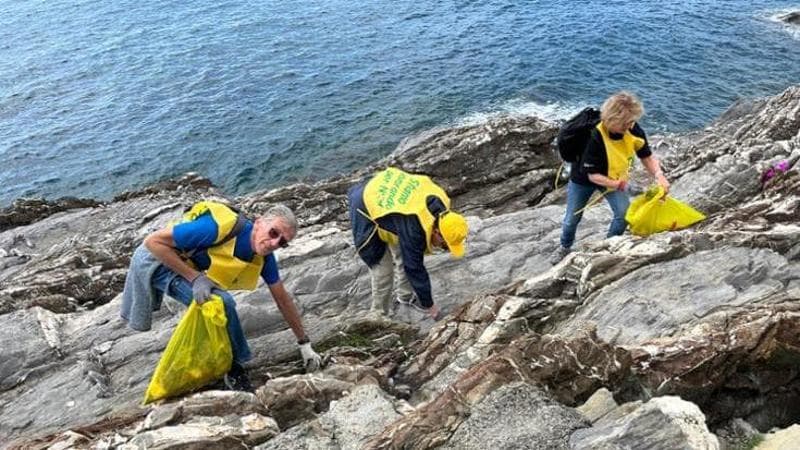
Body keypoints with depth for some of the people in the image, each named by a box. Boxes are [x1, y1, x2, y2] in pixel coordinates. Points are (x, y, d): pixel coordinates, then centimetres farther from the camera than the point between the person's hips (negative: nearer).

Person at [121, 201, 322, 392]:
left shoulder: (264, 258, -12)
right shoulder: (221, 227, -35)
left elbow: (283, 299, 1)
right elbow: (153, 241, -28)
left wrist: (304, 344, 4)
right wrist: (196, 278, -32)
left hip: (188, 267, 8)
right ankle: (233, 370, -6)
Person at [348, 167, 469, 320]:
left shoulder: (440, 200, -17)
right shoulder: (414, 228, -37)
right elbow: (415, 269, -25)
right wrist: (429, 305, -14)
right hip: (367, 209, -8)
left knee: (404, 255, 14)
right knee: (383, 270, -5)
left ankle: (405, 296, 35)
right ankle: (379, 314, 14)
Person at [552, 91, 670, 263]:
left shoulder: (634, 130, -25)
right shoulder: (596, 137, -39)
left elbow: (647, 157, -12)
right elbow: (592, 175, -31)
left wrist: (659, 175, -29)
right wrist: (615, 184, -40)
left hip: (613, 178, 3)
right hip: (583, 179, -3)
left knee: (624, 213, -15)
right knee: (572, 219, 12)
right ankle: (565, 247, 44)